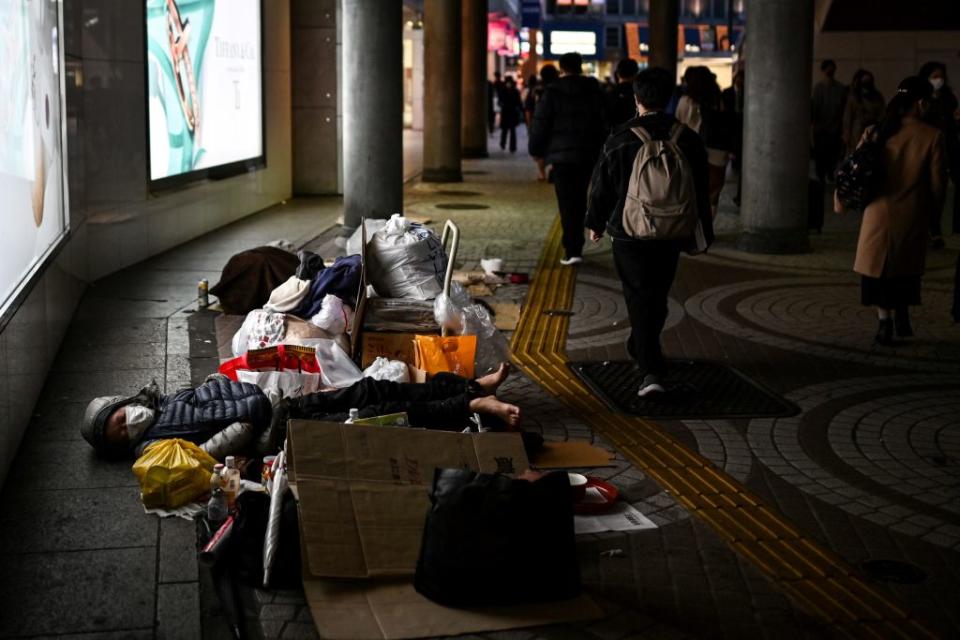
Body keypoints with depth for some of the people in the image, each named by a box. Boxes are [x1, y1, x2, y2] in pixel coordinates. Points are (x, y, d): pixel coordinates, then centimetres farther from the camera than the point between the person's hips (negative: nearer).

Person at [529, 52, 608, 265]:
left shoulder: (552, 93, -5)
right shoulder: (594, 92, 9)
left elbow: (540, 125, -5)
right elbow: (603, 124, 11)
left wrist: (535, 149, 9)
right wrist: (600, 149, 18)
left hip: (561, 155, -4)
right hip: (588, 154, 4)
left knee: (567, 203, -4)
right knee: (579, 200, 16)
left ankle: (572, 250, -10)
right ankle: (576, 246, 22)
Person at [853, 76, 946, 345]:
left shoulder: (879, 132, -4)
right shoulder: (932, 136, -10)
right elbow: (937, 181, -6)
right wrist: (933, 209, 10)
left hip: (880, 213, 1)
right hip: (912, 214, -1)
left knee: (881, 266, 9)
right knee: (906, 266, 18)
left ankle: (885, 321, 4)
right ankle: (902, 316, 17)